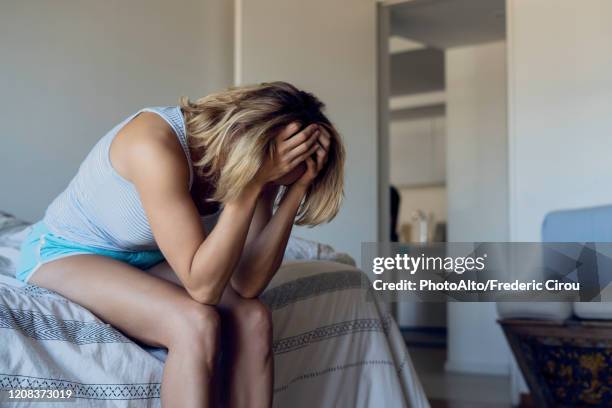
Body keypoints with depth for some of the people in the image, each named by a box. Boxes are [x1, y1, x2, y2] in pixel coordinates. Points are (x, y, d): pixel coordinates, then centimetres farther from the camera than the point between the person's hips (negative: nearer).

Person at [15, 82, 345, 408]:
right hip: (65, 252, -6)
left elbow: (247, 284, -20)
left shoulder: (257, 164, -15)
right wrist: (252, 183, -39)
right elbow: (202, 286, -36)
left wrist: (296, 190, -27)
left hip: (145, 258, 6)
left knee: (252, 318, -18)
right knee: (195, 324, -30)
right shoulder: (156, 146, -35)